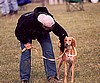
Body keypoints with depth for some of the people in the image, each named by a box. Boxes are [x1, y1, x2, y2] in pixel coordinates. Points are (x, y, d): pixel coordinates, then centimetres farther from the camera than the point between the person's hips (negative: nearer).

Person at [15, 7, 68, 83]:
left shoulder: (52, 23, -36)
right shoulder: (28, 19, -44)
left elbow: (63, 34, -20)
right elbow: (18, 31, -25)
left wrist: (63, 49, -16)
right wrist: (25, 42, -24)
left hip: (43, 34, 3)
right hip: (26, 34, -2)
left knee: (48, 52, -10)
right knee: (26, 54, -11)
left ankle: (52, 76, 0)